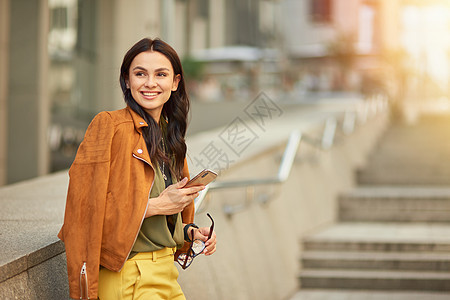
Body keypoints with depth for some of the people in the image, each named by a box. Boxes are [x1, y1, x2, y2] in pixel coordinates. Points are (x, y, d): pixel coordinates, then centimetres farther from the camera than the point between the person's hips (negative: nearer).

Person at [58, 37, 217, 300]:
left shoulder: (169, 136, 13)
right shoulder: (109, 126, -11)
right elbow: (86, 207, -18)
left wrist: (189, 231, 5)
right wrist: (156, 205, -17)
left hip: (165, 275, 7)